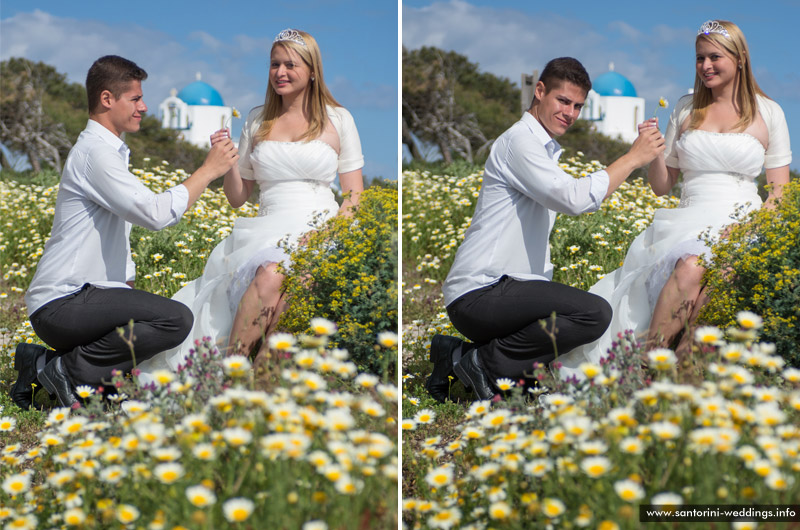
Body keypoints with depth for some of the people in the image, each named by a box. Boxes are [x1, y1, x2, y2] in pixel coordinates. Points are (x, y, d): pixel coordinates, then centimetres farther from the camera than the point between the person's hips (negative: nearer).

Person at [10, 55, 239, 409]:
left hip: (82, 298, 11)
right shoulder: (96, 151, -13)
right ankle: (65, 369, -13)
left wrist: (131, 294, 19)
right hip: (63, 305, -11)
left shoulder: (108, 151, 21)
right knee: (177, 320, -24)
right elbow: (155, 213, -22)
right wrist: (209, 170, -12)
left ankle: (42, 364, 7)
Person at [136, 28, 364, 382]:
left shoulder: (337, 120, 10)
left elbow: (354, 197, 8)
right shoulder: (257, 121, 16)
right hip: (267, 232, 2)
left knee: (274, 274, -36)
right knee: (268, 277, -36)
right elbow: (237, 198, 19)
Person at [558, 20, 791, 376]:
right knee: (689, 270, -37)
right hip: (689, 224, 1)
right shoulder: (686, 110, 15)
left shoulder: (767, 112, 9)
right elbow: (661, 186, 18)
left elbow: (780, 191, 8)